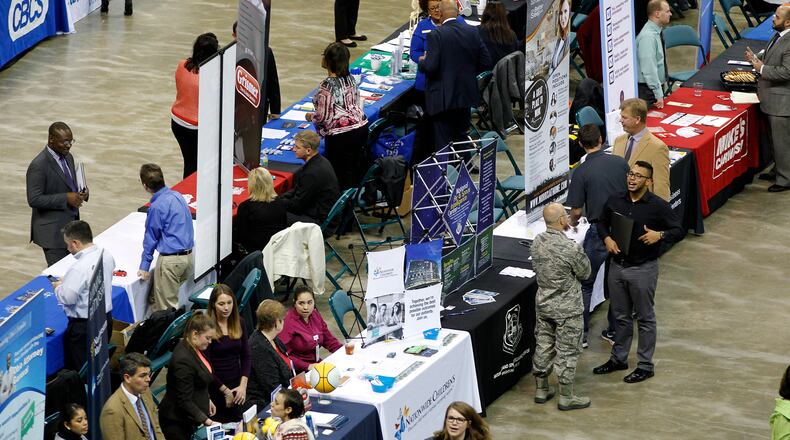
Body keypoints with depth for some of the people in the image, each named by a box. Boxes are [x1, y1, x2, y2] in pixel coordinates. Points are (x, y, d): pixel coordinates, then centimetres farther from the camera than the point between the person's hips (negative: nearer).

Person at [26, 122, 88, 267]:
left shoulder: (68, 157, 8)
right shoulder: (38, 166, -18)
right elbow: (34, 200, -21)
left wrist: (81, 192, -2)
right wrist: (65, 198, -23)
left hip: (71, 224, 8)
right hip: (52, 230, -8)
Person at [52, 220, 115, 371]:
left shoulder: (79, 269, -27)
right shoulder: (106, 255, -2)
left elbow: (67, 298, -25)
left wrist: (58, 287, -4)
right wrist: (67, 281, 11)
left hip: (83, 326, -8)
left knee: (80, 371, 4)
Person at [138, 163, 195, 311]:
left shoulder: (157, 207, -16)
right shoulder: (177, 196, 8)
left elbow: (150, 238, -7)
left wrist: (144, 266, 3)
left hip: (171, 260, -8)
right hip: (188, 255, 8)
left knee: (165, 307, -1)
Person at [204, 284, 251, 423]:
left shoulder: (239, 323, 4)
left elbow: (246, 356, 7)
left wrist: (243, 385, -5)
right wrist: (225, 390, -10)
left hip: (236, 386, 5)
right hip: (215, 389, -5)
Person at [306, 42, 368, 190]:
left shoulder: (327, 86, -19)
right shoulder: (350, 79, 2)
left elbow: (323, 116, -17)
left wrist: (310, 116, 4)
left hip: (340, 135, -7)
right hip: (361, 127, 7)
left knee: (342, 177, 4)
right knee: (357, 170, 17)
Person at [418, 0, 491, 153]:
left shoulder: (436, 35, -16)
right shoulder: (472, 32, 1)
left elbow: (430, 67, -21)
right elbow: (485, 61, 3)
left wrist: (422, 61, 1)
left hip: (444, 98, -6)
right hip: (466, 95, 6)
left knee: (443, 142, 0)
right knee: (462, 139, 17)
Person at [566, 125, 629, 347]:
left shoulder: (582, 171, -12)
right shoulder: (620, 162, -1)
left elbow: (576, 210, -8)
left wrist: (573, 223, 14)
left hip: (599, 232, -4)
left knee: (586, 284, 9)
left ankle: (581, 334, 9)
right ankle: (615, 330, 23)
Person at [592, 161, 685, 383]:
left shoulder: (658, 206, -12)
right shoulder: (615, 201, 1)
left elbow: (679, 231, -9)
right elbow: (602, 222, 16)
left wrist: (659, 235, -26)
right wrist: (606, 238, -4)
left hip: (643, 269, -5)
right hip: (617, 265, 5)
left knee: (645, 318, 6)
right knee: (621, 316, 18)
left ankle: (645, 366, 15)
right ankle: (618, 358, 32)